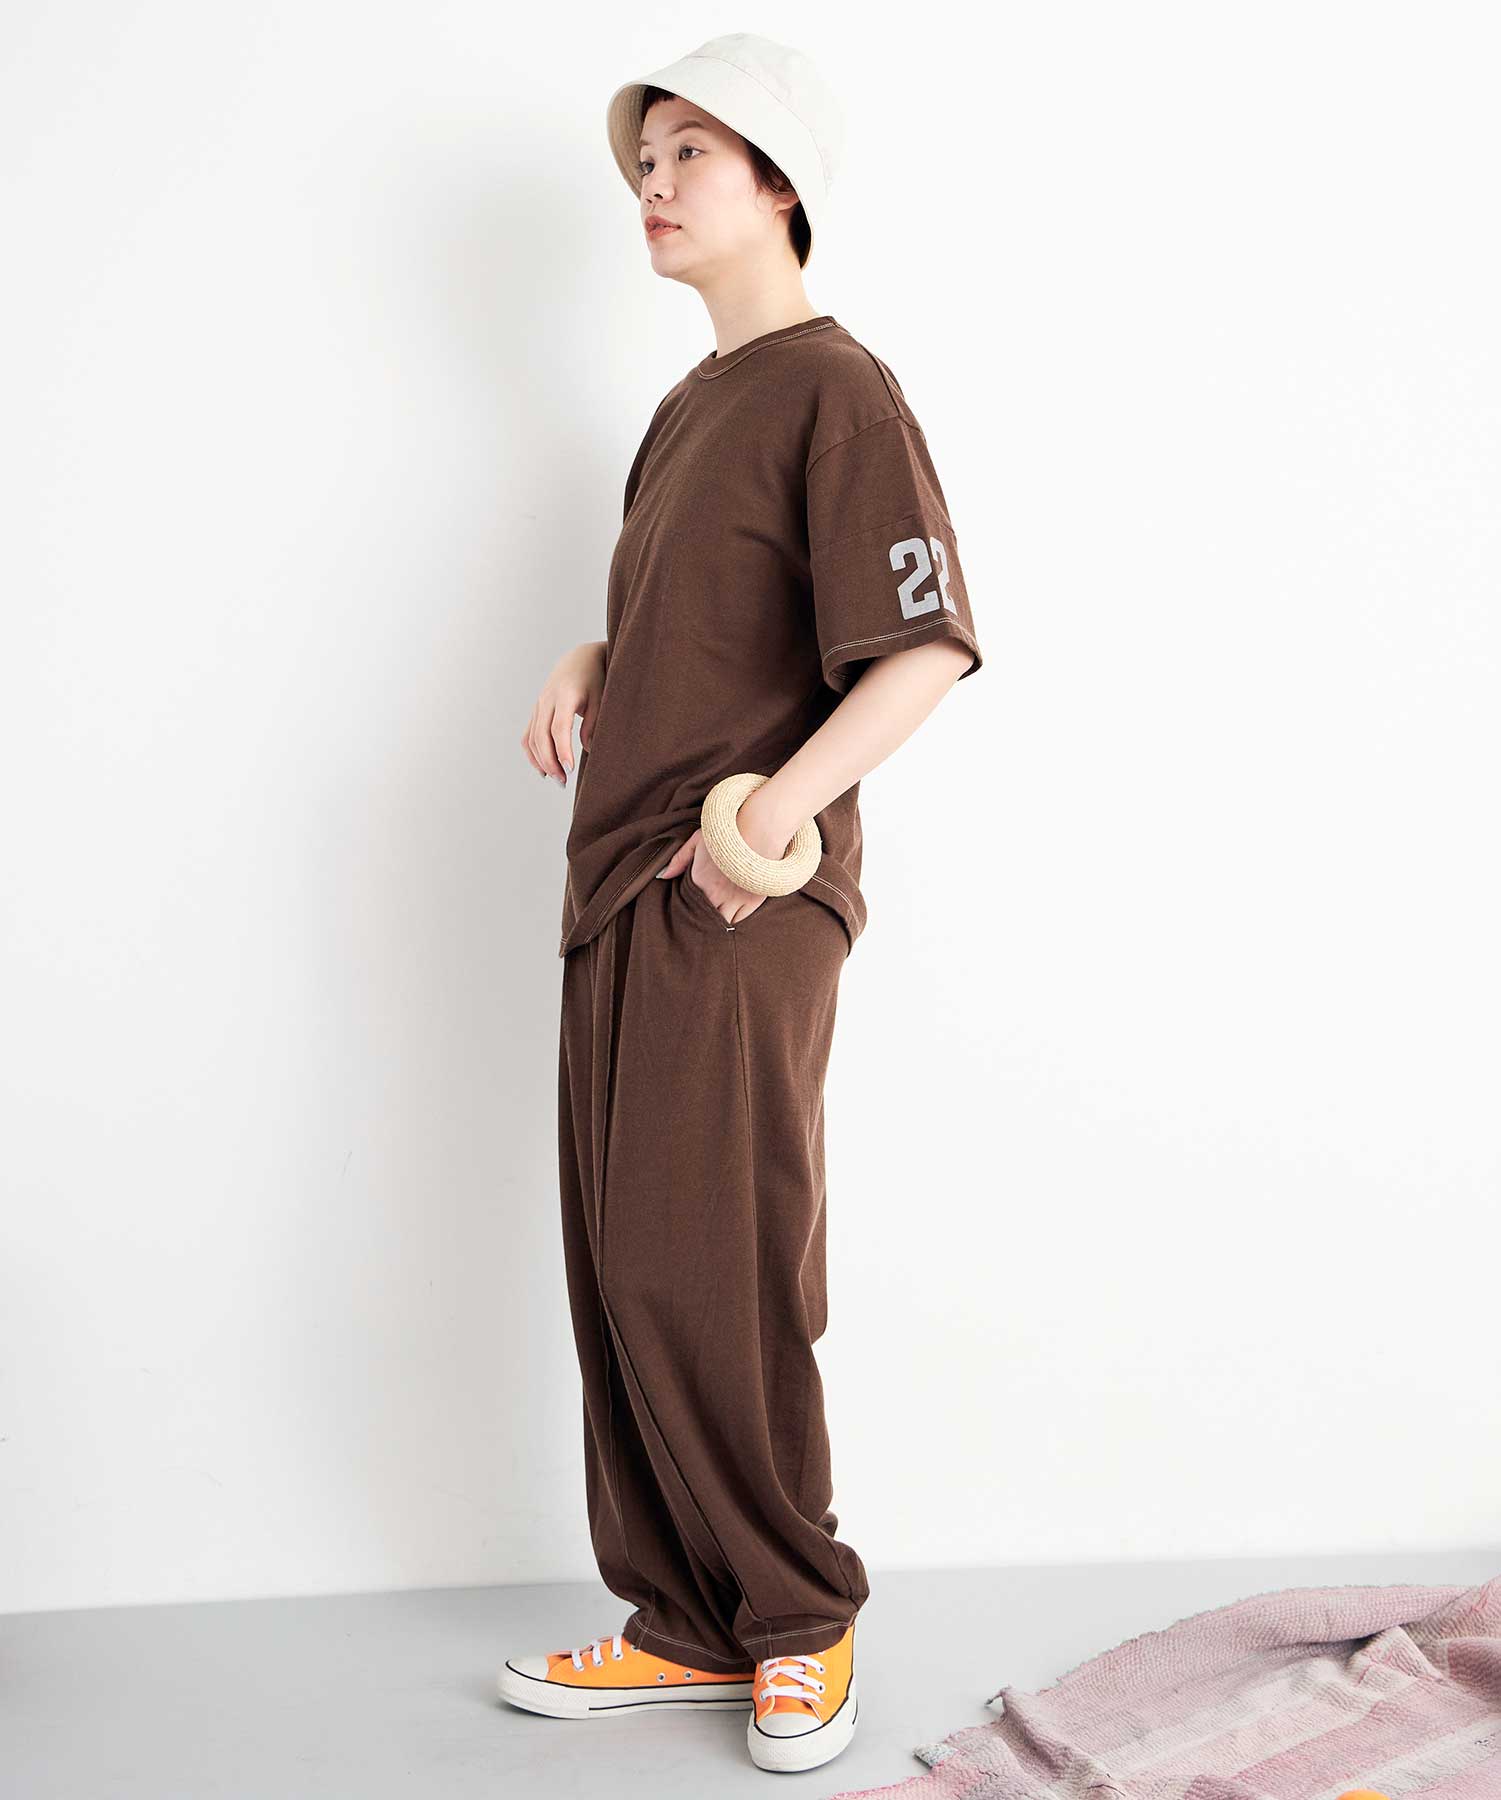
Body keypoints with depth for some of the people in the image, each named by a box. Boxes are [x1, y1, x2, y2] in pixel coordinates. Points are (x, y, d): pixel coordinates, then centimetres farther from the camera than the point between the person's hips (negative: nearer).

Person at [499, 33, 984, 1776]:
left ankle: (800, 1618, 12)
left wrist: (780, 798, -25)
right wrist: (584, 670, 12)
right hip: (618, 886, 9)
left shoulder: (834, 389, -6)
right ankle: (689, 1626, 20)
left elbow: (929, 644, -16)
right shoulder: (687, 408, 21)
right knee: (618, 1277, 9)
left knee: (699, 1276, -8)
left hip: (740, 898, -9)